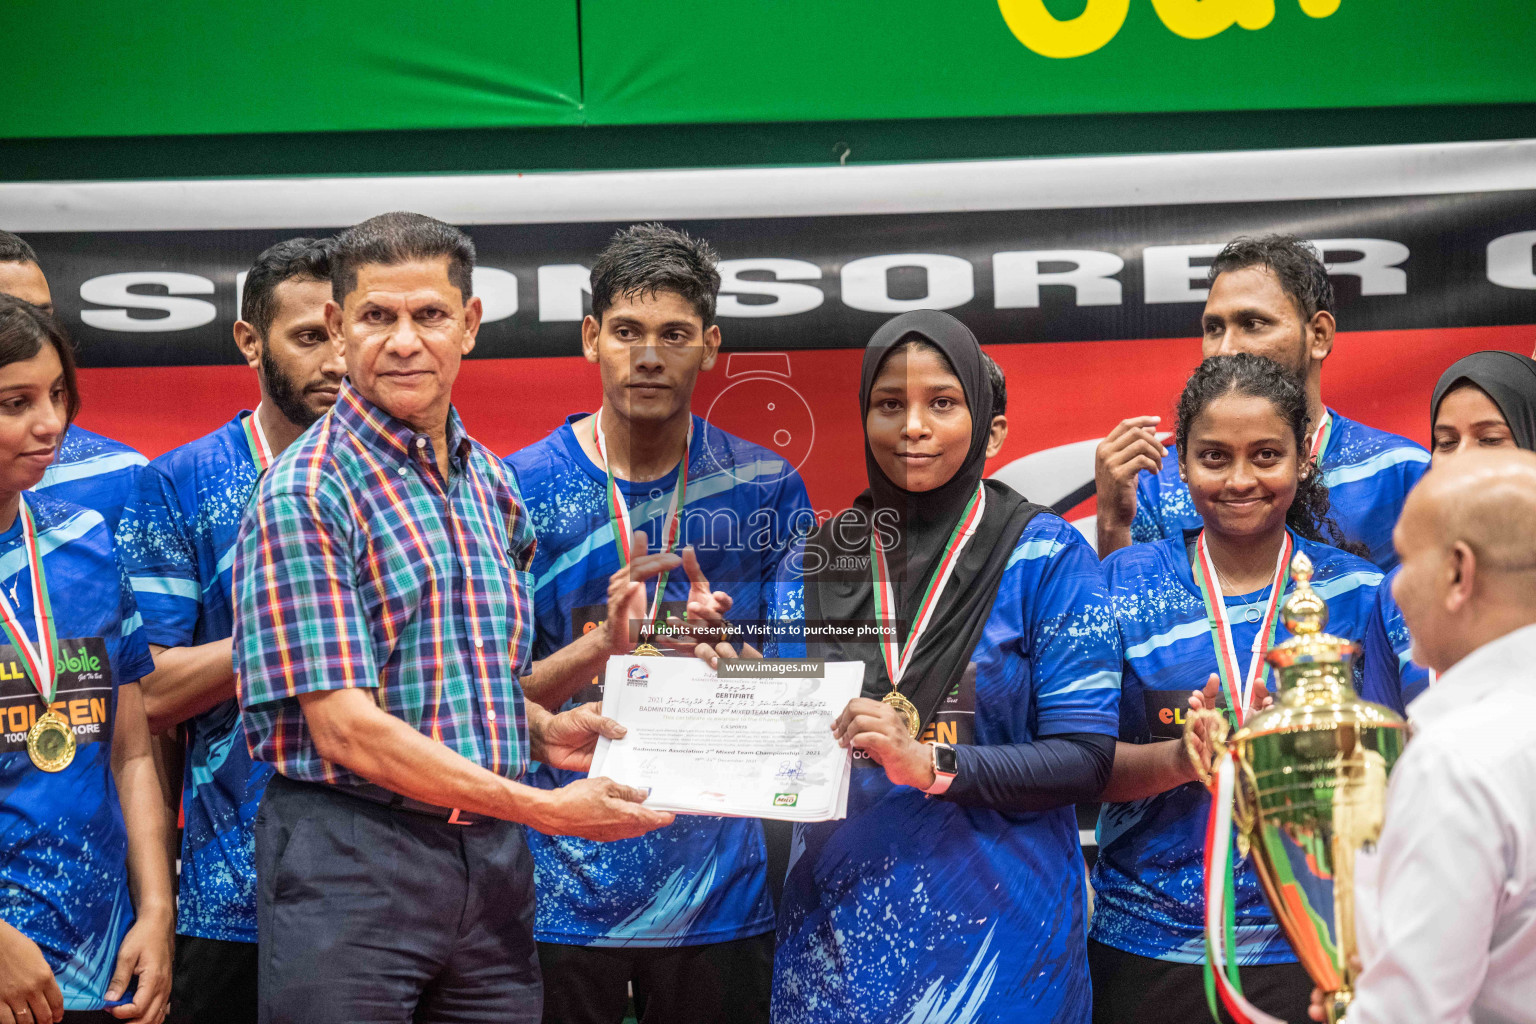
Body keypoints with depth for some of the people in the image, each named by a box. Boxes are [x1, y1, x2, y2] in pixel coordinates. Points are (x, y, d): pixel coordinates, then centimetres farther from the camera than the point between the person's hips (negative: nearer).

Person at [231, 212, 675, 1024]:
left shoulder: (489, 482, 13)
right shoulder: (305, 492, -11)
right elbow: (346, 729, -17)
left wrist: (543, 733, 3)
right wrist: (546, 809, -15)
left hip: (493, 859, 7)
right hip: (350, 858, -7)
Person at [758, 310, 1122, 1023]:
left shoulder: (1047, 555, -4)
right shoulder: (818, 562, 7)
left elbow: (1084, 759, -9)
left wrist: (933, 763, -21)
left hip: (993, 927, -3)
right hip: (837, 927, 3)